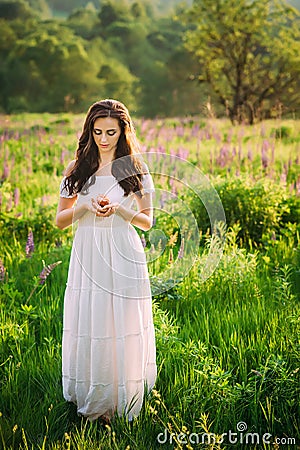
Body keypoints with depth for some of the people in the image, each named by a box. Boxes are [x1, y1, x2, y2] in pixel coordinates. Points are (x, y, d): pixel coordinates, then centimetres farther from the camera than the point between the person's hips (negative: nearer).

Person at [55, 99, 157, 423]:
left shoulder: (135, 169, 2)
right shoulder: (78, 169, 6)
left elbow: (147, 221, 4)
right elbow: (60, 220, 7)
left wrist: (119, 208, -14)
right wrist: (85, 206, -12)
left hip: (123, 258, -2)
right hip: (86, 256, 2)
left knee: (122, 330, 1)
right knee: (86, 330, 4)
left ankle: (120, 403, 17)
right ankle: (90, 402, 21)